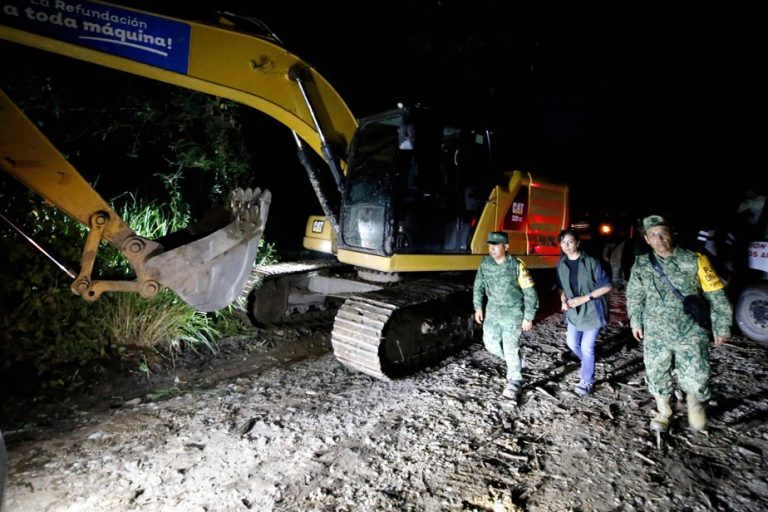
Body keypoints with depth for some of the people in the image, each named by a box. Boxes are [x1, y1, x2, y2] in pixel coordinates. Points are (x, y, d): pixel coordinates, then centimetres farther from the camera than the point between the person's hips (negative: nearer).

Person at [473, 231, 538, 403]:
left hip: (513, 312, -5)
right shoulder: (485, 263, -5)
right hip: (493, 310, 5)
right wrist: (478, 307, 7)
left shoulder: (517, 265, -19)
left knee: (510, 348, -5)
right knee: (490, 343, 10)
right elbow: (478, 285, 10)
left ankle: (514, 383, 15)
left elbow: (530, 292, -13)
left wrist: (528, 317, -12)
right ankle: (513, 362, 38)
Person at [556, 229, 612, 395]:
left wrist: (584, 298, -20)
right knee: (572, 343, 14)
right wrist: (563, 300, -8)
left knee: (587, 347, -3)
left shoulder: (591, 262, -17)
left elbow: (606, 286, -13)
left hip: (592, 310, -5)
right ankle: (589, 364, 44)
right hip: (573, 311, 5)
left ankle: (587, 381, 16)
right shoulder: (561, 264, -2)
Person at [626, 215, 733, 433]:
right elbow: (634, 296, 11)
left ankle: (696, 401, 36)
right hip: (655, 335, 2)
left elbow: (716, 295, -2)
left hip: (691, 334, -2)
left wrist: (721, 326, 1)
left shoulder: (694, 260, -10)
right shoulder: (641, 265, -2)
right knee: (656, 377, 13)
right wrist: (636, 322, 12)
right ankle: (663, 412, 39)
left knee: (696, 380, 0)